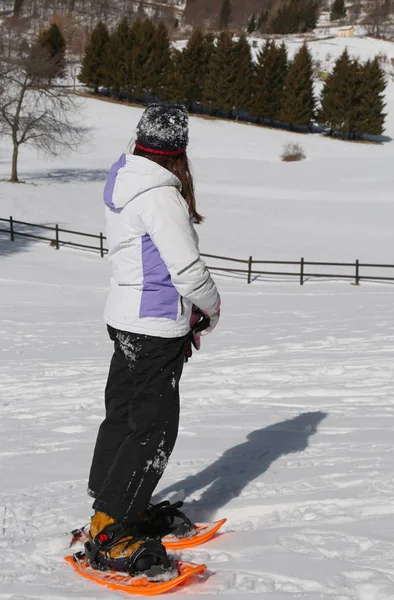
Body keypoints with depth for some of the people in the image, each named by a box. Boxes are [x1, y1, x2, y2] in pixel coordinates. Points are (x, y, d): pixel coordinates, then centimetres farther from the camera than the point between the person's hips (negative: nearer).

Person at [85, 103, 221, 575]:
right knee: (154, 428, -4)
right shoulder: (161, 195, -21)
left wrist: (186, 314, 15)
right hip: (157, 325, -9)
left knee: (122, 412, 18)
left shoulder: (123, 185, 8)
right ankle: (108, 535, -2)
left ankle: (108, 506, 30)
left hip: (124, 318, 9)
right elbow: (186, 266, -21)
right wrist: (211, 308, -1)